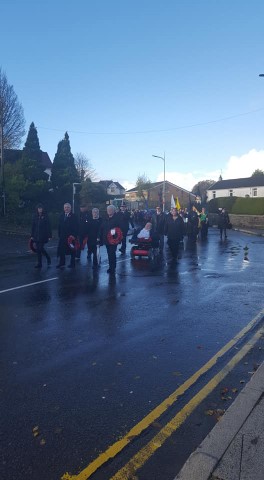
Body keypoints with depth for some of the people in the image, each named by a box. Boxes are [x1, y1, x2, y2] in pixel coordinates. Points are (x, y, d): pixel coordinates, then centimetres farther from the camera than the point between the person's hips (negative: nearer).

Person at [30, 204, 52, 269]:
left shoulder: (45, 216, -4)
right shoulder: (35, 217, 7)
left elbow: (48, 226, -6)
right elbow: (33, 226, 9)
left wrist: (49, 236, -10)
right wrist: (32, 235, 6)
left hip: (43, 236, -4)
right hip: (36, 236, 4)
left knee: (41, 248, -10)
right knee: (38, 249, 5)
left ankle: (48, 258, 15)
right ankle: (39, 263, 14)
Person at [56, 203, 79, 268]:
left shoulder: (74, 216, -4)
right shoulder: (62, 216, 12)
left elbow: (76, 227, -9)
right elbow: (59, 226, 13)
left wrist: (74, 235, -15)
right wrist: (59, 234, 6)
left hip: (71, 236, -4)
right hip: (63, 236, 4)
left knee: (72, 250, 4)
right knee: (61, 250, 2)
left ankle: (72, 264, 13)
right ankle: (62, 263, 13)